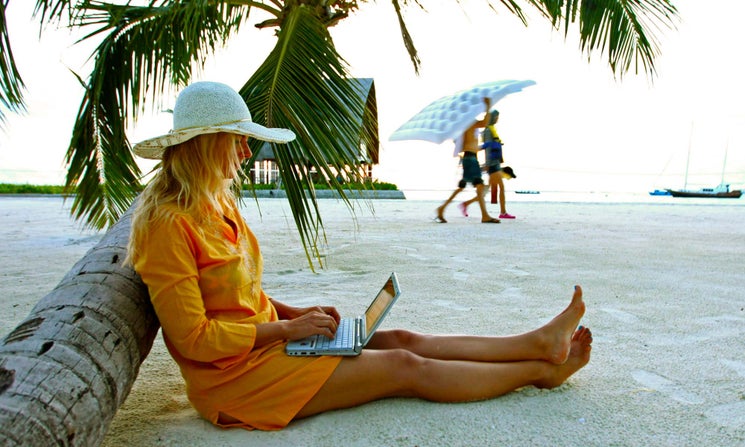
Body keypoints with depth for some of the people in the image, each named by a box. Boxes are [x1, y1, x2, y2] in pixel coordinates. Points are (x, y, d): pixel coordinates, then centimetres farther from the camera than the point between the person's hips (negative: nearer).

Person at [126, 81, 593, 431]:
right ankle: (540, 371, 5)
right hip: (232, 374, -8)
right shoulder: (168, 223, -20)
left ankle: (539, 342, 8)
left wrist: (296, 313, 3)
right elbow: (193, 338, -21)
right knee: (405, 367, -9)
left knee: (403, 340, 0)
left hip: (264, 340, 8)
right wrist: (287, 328, -16)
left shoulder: (217, 204, 8)